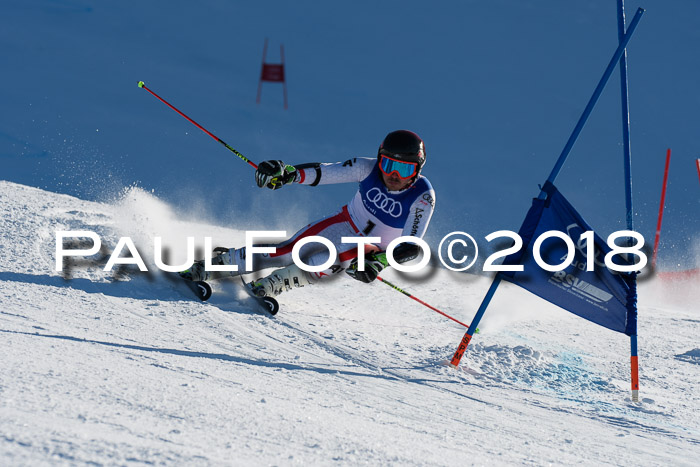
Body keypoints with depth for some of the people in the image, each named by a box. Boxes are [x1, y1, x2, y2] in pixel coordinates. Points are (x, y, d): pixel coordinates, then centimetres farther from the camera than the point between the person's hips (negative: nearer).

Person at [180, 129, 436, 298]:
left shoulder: (423, 197, -25)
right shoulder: (369, 169, -19)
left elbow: (411, 246, -25)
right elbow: (327, 172, -20)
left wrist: (379, 262, -41)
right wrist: (289, 173, -37)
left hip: (375, 249, -2)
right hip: (345, 224, 2)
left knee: (338, 260, -34)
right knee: (288, 251, -15)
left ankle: (273, 284, -23)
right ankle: (209, 267, -8)